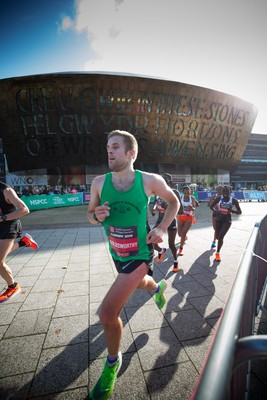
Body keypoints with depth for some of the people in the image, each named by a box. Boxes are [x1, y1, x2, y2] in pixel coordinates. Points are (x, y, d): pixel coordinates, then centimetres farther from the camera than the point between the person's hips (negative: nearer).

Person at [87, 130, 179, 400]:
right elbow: (89, 213, 3)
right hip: (117, 254, 5)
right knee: (139, 283, 31)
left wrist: (161, 229, -12)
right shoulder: (99, 182, -10)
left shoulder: (150, 180, -17)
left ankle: (113, 362, 23)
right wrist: (96, 215, -21)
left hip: (140, 254, -4)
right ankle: (158, 287, 69)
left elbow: (174, 201, 1)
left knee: (107, 313, -10)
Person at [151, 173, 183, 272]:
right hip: (160, 220, 4)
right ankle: (161, 251, 31)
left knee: (171, 244, 8)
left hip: (171, 221, -4)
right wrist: (153, 208, -8)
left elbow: (180, 210, -19)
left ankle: (175, 262, 39)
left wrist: (168, 207, -33)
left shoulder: (174, 192, -16)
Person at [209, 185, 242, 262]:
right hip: (219, 219, 3)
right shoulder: (219, 198, -7)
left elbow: (240, 212, -6)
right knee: (217, 237, 12)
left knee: (221, 236, -16)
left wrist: (232, 211, -27)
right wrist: (216, 211, -19)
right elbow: (211, 206, 1)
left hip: (227, 221, -3)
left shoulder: (233, 200, -11)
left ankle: (217, 253, 2)